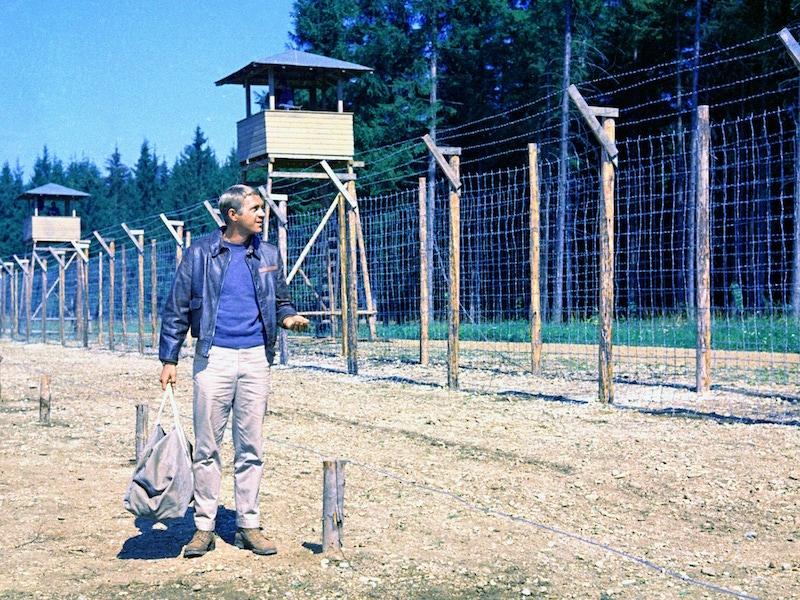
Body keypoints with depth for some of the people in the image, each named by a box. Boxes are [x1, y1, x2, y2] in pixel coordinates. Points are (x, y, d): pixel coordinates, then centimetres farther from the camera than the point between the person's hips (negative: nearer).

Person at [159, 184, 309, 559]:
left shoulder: (268, 255, 10)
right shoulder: (200, 254, 1)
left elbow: (280, 300, 19)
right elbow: (177, 308, 3)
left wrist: (288, 317, -5)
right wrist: (169, 359, -1)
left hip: (256, 358, 3)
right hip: (214, 358, -3)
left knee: (251, 446, 6)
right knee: (207, 445, 1)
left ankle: (249, 524, 13)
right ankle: (204, 525, 9)